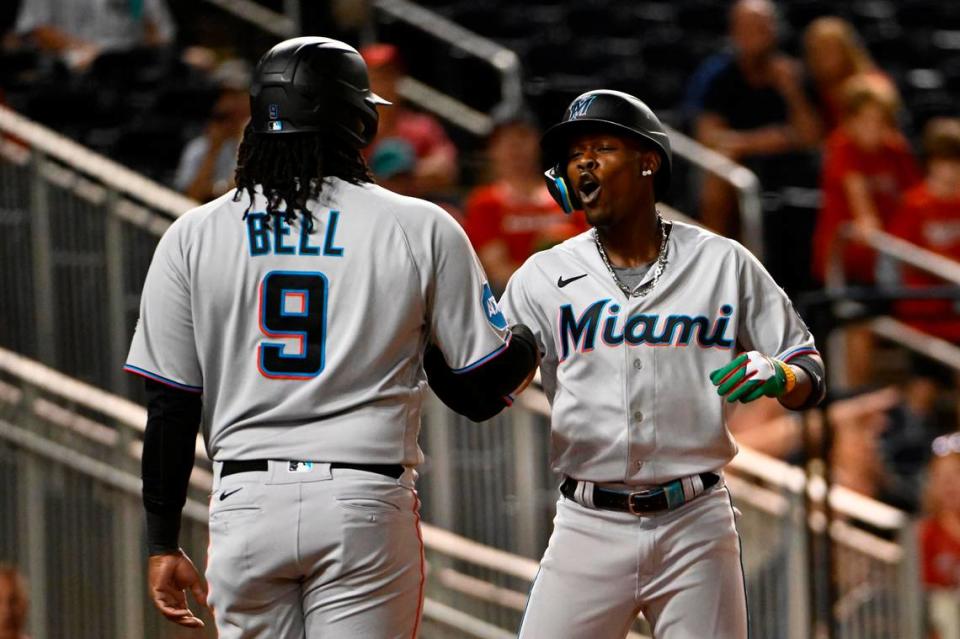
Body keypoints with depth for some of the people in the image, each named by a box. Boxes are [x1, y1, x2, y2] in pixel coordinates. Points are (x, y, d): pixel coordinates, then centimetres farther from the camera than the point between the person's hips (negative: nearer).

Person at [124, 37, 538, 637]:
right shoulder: (422, 230, -1)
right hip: (368, 503, -2)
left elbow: (169, 409, 4)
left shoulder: (193, 237, 4)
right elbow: (480, 392, 2)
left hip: (245, 501, 2)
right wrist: (526, 345, 24)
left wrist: (164, 543, 10)